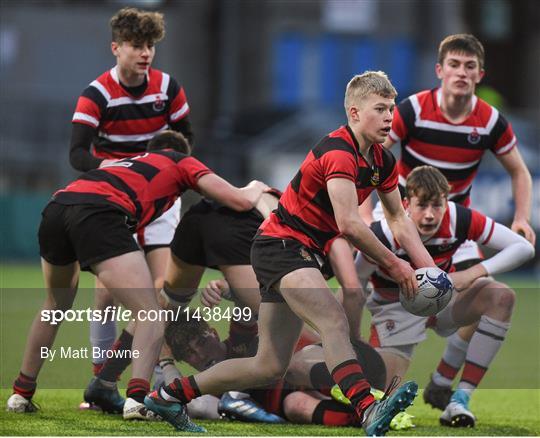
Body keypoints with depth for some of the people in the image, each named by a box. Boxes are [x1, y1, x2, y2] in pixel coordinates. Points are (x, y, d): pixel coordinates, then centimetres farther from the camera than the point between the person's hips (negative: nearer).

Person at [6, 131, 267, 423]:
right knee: (150, 315, -1)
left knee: (55, 307, 30)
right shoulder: (182, 162, 26)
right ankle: (137, 397, -21)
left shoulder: (129, 161, 40)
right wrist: (256, 188, 43)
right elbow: (241, 201, 21)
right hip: (99, 211, -6)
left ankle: (21, 393, 33)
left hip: (56, 207, 6)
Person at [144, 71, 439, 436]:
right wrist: (393, 264, -21)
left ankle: (170, 395, 19)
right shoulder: (338, 152, -20)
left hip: (305, 254, 10)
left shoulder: (382, 161, 7)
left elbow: (399, 219, 18)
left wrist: (428, 266, 5)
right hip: (280, 245, -10)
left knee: (270, 367, 8)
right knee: (334, 322, -33)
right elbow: (349, 224, -29)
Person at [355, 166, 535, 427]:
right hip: (397, 305, -3)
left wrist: (476, 272, -32)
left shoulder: (459, 219, -26)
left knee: (501, 297, -27)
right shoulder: (384, 235, -32)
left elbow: (524, 248, -21)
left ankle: (460, 400, -23)